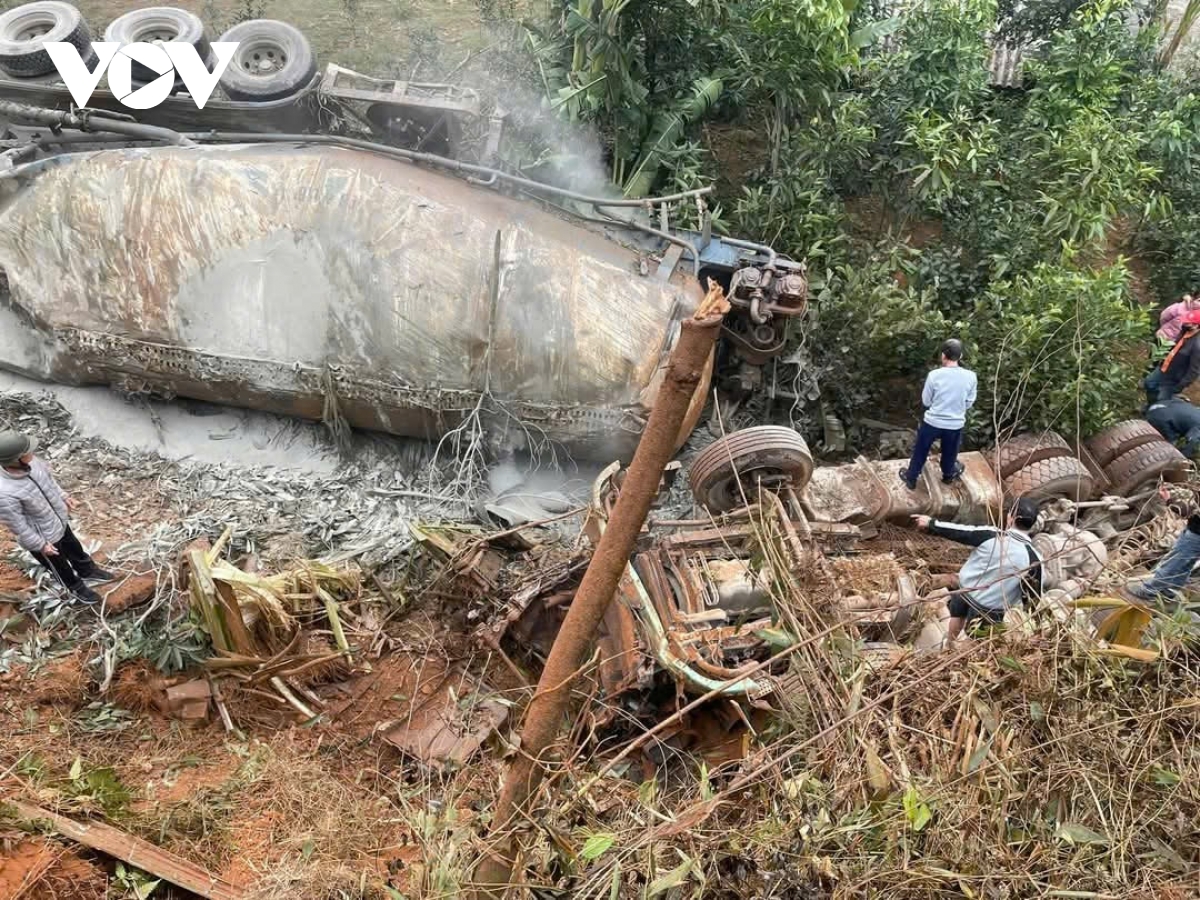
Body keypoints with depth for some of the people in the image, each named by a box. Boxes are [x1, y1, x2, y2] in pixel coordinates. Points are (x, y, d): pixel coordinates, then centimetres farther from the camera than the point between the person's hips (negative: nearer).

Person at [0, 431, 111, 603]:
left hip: (59, 520, 6)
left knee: (75, 548, 32)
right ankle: (76, 588, 52)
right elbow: (18, 526, -27)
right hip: (43, 537, -6)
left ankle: (87, 571, 61)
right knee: (60, 567, 23)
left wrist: (62, 497, 13)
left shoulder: (29, 462, -22)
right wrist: (40, 545, -15)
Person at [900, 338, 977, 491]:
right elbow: (969, 403, -1)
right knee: (949, 453, 28)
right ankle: (948, 475, 52)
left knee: (920, 452, 21)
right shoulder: (971, 377, -14)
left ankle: (911, 478, 38)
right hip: (955, 424, 2)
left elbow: (926, 401, -7)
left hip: (932, 422, -2)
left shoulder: (934, 375, -19)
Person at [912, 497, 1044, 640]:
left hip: (966, 590, 2)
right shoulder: (1033, 559, -22)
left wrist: (930, 523, 6)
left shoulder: (989, 536, -22)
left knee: (958, 614, 33)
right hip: (990, 609, -2)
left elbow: (956, 531, -9)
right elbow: (1033, 596, -14)